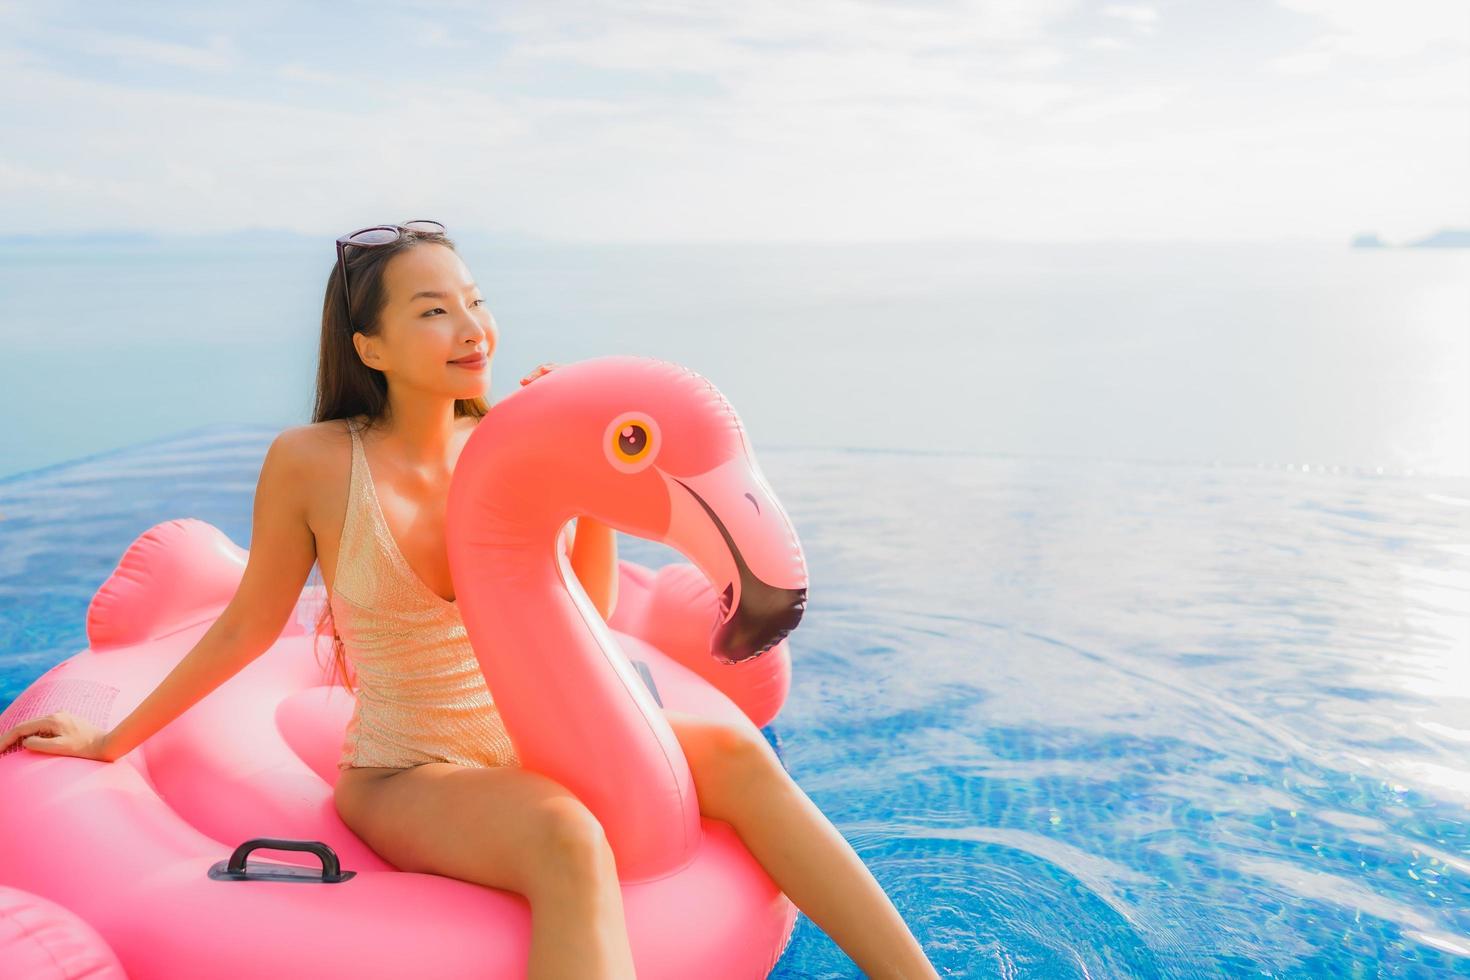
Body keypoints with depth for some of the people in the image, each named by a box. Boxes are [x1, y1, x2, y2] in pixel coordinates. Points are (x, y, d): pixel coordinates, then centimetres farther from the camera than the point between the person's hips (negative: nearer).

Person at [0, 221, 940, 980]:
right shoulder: (312, 463, -10)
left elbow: (592, 608, 0)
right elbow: (249, 624, 3)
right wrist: (113, 741, 12)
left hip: (526, 747, 5)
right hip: (402, 776, -4)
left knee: (732, 750, -17)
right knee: (566, 837, -36)